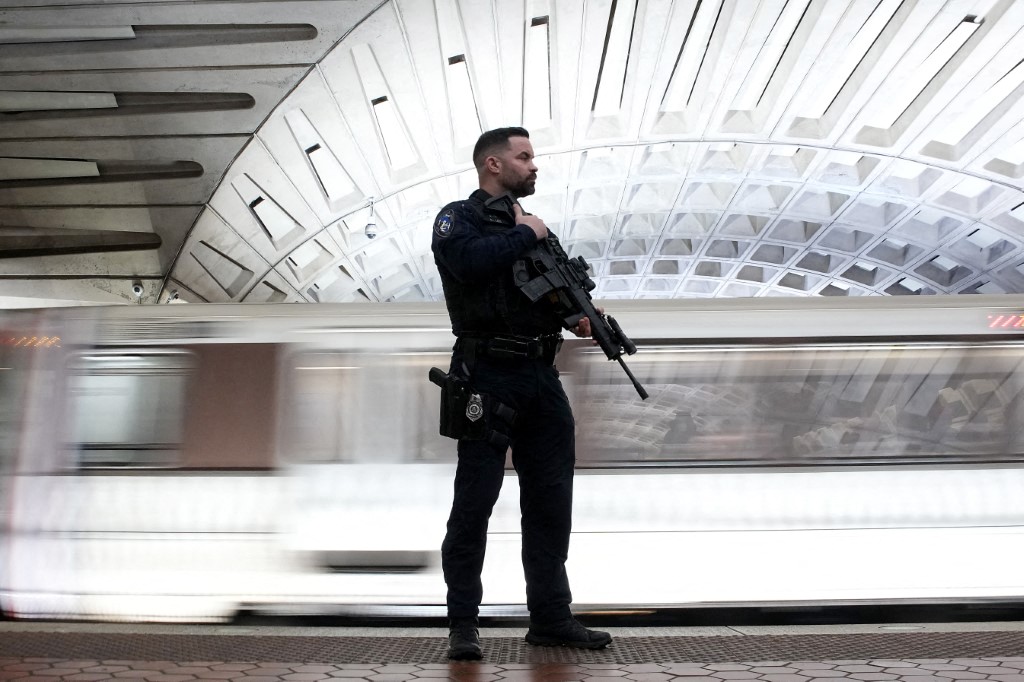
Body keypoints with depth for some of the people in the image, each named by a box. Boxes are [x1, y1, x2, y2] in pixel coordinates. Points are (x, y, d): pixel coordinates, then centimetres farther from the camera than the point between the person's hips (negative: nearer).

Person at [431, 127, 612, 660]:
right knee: (474, 503, -1)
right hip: (490, 378, -7)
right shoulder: (459, 217, 0)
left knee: (550, 504, 10)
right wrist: (525, 235, -10)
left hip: (541, 377, 7)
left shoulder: (534, 226, 20)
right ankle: (463, 623, 10)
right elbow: (470, 262, -22)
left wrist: (582, 312, 0)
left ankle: (551, 618, 21)